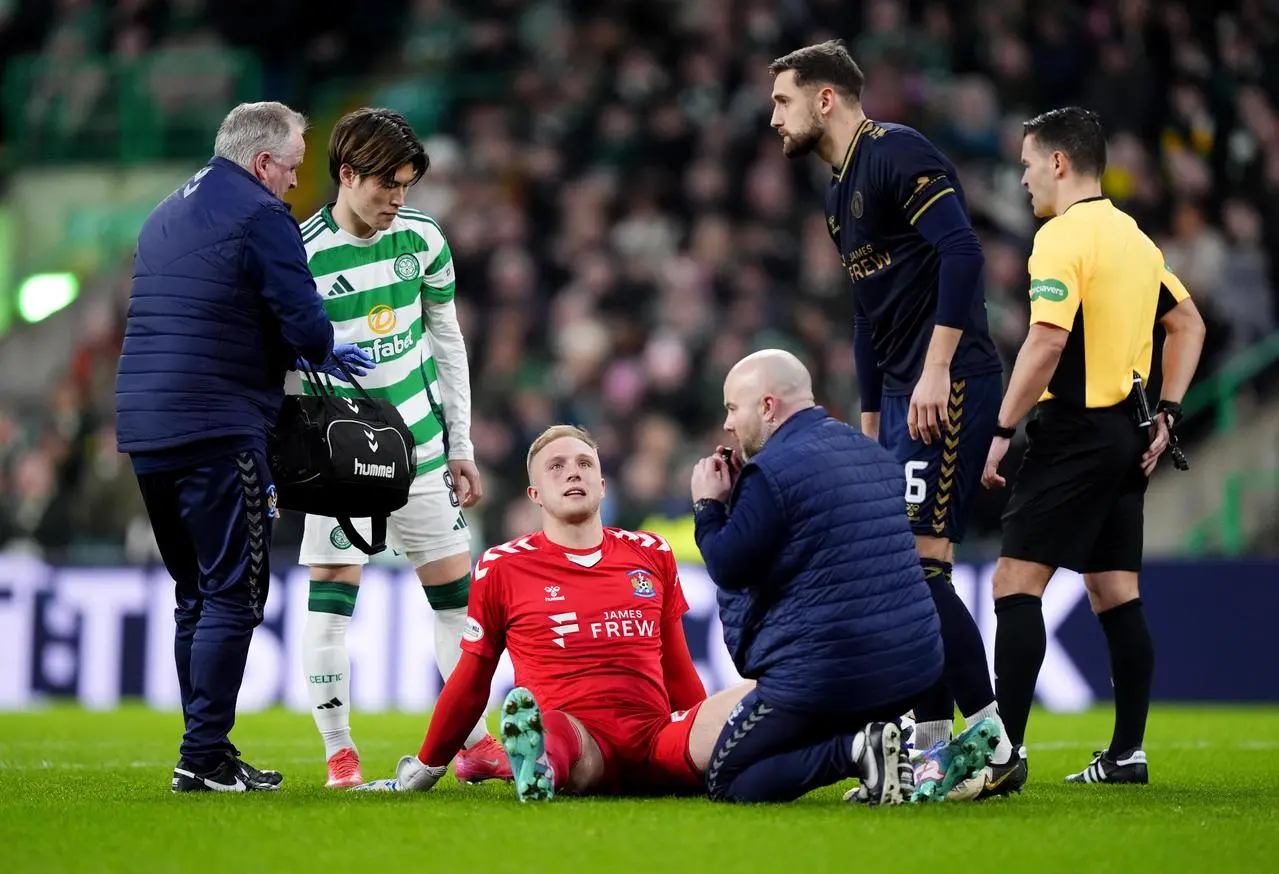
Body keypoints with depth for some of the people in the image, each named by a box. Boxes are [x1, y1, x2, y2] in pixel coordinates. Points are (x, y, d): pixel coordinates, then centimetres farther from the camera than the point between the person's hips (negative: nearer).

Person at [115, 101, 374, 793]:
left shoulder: (165, 216, 20)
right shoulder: (261, 216, -8)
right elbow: (303, 322, -14)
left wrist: (300, 354, 18)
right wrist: (323, 353, 9)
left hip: (143, 425, 8)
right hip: (217, 430, -8)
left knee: (196, 596, 15)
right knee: (234, 598, -5)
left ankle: (204, 750, 16)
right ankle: (204, 758, -9)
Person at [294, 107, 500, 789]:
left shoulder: (424, 239, 1)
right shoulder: (303, 255, -14)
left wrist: (461, 446, 11)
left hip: (421, 445, 5)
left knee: (457, 592, 6)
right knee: (331, 591, -8)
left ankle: (475, 742, 15)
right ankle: (338, 751, 1)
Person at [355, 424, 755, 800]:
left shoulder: (652, 554, 19)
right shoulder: (502, 567, 11)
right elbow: (472, 680, 20)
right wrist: (426, 768, 24)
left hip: (656, 739, 3)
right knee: (520, 711, -41)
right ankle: (539, 763, -73)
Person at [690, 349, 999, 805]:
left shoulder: (771, 471, -13)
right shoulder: (873, 453, 15)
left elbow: (729, 570, -12)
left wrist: (708, 506, 4)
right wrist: (740, 495, 22)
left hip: (822, 675, -8)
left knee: (727, 782, 6)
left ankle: (856, 750, -16)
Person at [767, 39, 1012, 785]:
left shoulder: (897, 155, -10)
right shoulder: (841, 192, 20)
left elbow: (962, 251, -21)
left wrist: (936, 370, -25)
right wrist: (870, 423, 26)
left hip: (950, 389, -10)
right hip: (904, 394, 10)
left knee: (920, 567, -13)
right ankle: (931, 745, 12)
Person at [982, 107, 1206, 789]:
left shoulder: (1062, 236, -12)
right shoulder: (1135, 237, 15)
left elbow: (1047, 342, -21)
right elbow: (1188, 324, 21)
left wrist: (1001, 430, -17)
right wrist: (1167, 415, 18)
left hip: (1074, 431, -9)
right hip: (1126, 437, 9)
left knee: (1016, 585, -9)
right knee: (1115, 596, 11)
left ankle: (1006, 750, -16)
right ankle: (1127, 753, 12)